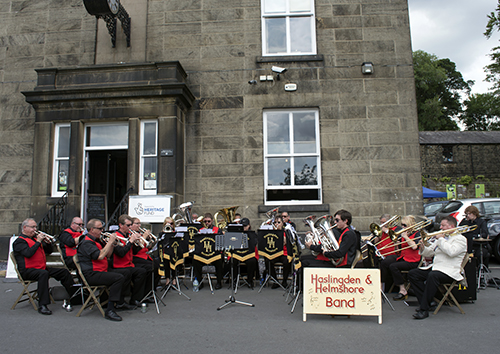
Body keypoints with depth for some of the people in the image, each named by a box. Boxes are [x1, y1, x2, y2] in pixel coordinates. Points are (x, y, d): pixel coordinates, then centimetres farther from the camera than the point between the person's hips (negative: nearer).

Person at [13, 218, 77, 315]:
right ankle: (42, 305, -38)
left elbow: (49, 251, 21)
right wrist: (38, 241, -17)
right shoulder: (20, 241, -3)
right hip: (27, 271, -8)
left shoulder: (35, 237, 21)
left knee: (64, 272, -3)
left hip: (42, 268, 8)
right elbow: (28, 253, -24)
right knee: (43, 273, -38)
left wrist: (47, 242, 1)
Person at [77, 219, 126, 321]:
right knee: (119, 278, -26)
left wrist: (112, 243, 3)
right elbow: (100, 256, -28)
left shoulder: (96, 240, 19)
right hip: (91, 275, -11)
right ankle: (110, 310, -27)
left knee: (120, 276, 19)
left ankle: (119, 303, 27)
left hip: (99, 272, 11)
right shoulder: (86, 242, -14)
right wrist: (110, 242, -20)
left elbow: (107, 255, 18)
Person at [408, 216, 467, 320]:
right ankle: (428, 302, -7)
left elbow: (451, 252, -22)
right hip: (435, 268, 9)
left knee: (432, 275, -37)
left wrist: (440, 239, -13)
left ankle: (424, 309, -32)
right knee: (412, 274, -7)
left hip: (449, 271, -8)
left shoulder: (460, 239, -1)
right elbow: (429, 253, 20)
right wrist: (423, 248, -2)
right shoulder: (441, 238, 23)